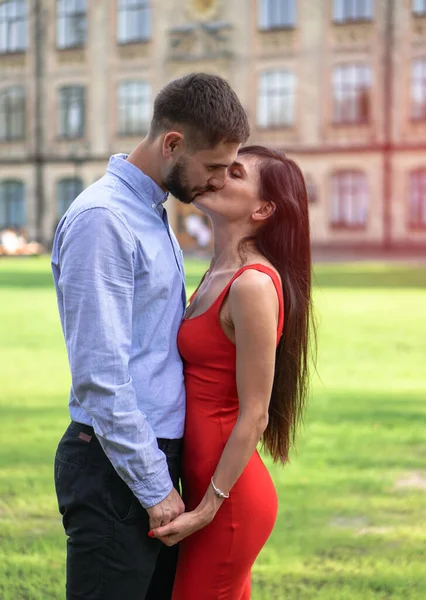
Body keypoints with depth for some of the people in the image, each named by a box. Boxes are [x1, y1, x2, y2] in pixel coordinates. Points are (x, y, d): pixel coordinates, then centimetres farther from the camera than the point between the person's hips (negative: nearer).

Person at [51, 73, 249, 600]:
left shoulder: (154, 215, 14)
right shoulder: (101, 220, -17)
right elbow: (99, 374, -21)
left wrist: (165, 474, 15)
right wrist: (154, 487, -17)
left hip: (156, 456, 9)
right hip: (116, 468, -9)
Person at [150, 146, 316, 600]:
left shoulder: (254, 284, -19)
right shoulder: (218, 275, 9)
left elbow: (254, 416, -19)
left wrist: (208, 509, -16)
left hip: (229, 495, -8)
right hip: (206, 485, 8)